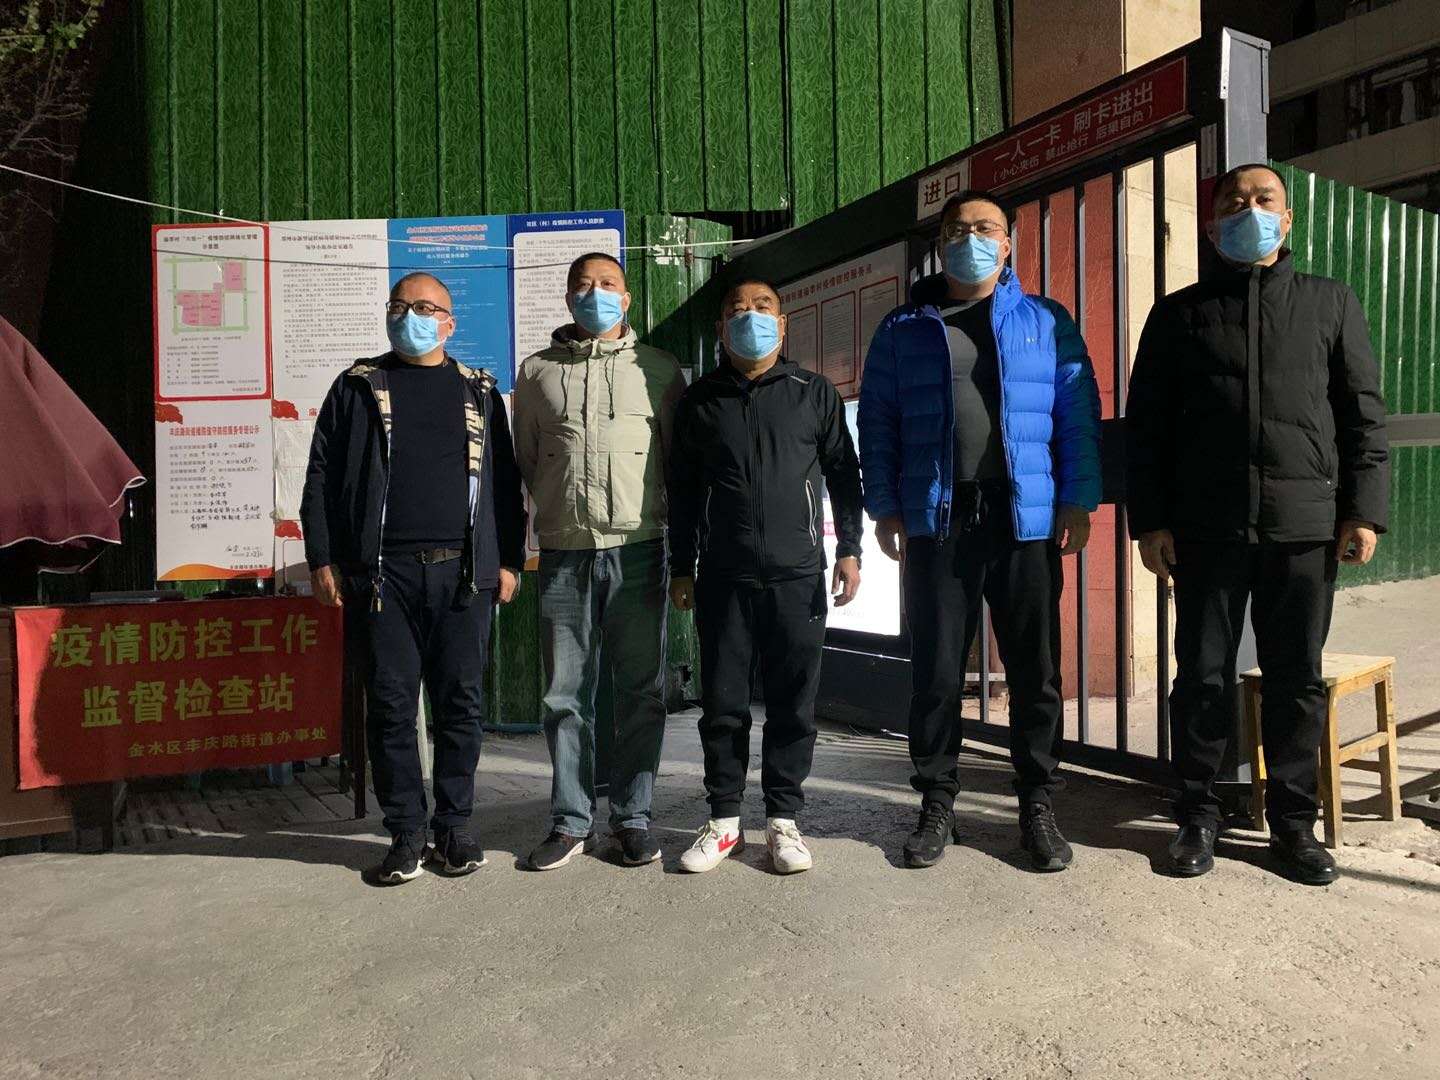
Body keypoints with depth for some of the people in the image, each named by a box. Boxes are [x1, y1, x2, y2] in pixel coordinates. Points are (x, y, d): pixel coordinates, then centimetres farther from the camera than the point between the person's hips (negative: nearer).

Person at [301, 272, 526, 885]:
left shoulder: (479, 391, 16)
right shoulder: (358, 387, 13)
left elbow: (505, 482, 14)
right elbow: (321, 477, 9)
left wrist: (509, 560, 7)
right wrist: (323, 560, 1)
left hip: (462, 573, 1)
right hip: (382, 573, 0)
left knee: (461, 702, 3)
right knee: (390, 704, 2)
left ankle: (455, 827, 17)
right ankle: (406, 834, 14)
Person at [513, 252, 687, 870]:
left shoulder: (659, 369, 9)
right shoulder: (538, 372, 12)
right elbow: (525, 463, 18)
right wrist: (560, 509, 10)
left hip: (638, 549, -1)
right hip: (564, 553, 1)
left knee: (641, 692, 4)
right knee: (566, 696, 6)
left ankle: (632, 818, 17)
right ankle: (571, 822, 18)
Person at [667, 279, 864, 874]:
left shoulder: (814, 393, 7)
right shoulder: (699, 401, 10)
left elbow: (843, 472, 9)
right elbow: (682, 489, 12)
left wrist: (848, 549, 2)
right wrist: (681, 567, 9)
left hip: (797, 575, -1)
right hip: (723, 576, 1)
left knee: (793, 704, 4)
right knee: (722, 703, 5)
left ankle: (783, 819, 17)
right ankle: (724, 819, 19)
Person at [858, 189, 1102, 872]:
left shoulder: (1046, 322, 10)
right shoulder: (904, 329, 11)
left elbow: (1078, 414, 6)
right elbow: (877, 421, 8)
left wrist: (1078, 499, -3)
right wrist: (885, 506, -2)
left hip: (1027, 519, 1)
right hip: (936, 521, 0)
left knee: (1034, 668, 7)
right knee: (936, 669, 5)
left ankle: (1038, 806, 22)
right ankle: (938, 804, 19)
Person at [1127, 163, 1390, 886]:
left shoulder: (1331, 303, 13)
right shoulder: (1179, 313, 10)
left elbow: (1364, 414, 10)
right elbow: (1144, 424, 6)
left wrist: (1364, 510, 0)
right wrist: (1150, 521, -2)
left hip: (1305, 523, 1)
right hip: (1206, 525, -1)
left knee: (1297, 678, 6)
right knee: (1203, 675, 3)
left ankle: (1292, 821, 20)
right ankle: (1197, 816, 16)